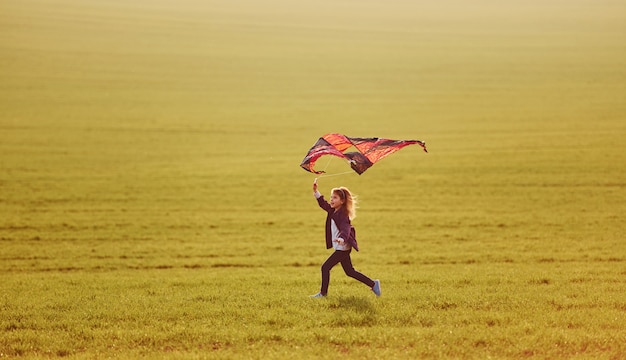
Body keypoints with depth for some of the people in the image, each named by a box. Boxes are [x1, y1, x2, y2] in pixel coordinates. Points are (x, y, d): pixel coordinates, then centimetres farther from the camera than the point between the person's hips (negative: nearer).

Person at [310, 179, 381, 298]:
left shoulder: (343, 215, -20)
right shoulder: (333, 211, 6)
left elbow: (345, 229, -36)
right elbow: (323, 203, 20)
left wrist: (342, 238, -56)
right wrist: (315, 191, 10)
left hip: (342, 248, -10)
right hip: (341, 248, 10)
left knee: (325, 267, -6)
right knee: (350, 271, 16)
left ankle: (323, 292, 5)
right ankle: (373, 284, 22)